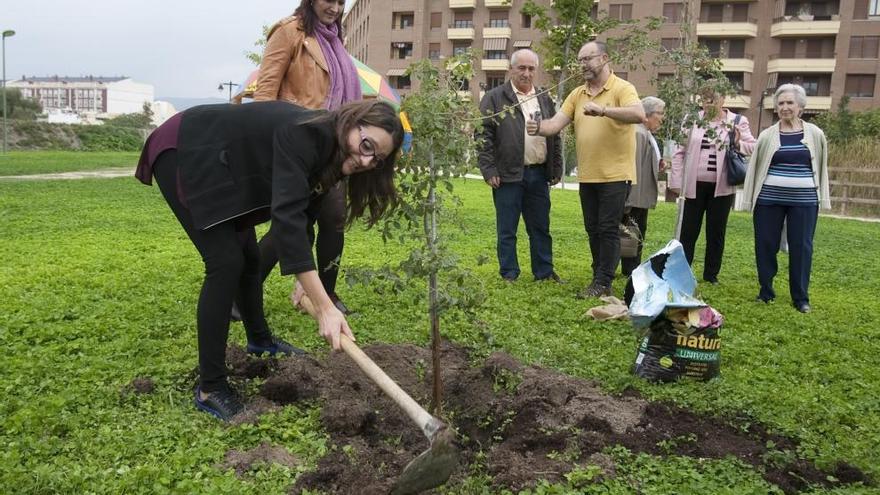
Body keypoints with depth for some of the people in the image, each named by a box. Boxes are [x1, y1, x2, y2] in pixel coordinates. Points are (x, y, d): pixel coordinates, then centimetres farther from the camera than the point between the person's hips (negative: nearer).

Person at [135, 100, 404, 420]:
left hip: (223, 168, 9)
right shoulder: (303, 136, -34)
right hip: (184, 156, -9)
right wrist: (325, 307, -48)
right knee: (226, 261, -16)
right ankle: (210, 389, -7)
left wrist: (305, 280, -5)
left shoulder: (329, 154, -6)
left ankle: (259, 340, 41)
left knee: (248, 256, 16)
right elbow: (287, 217, -45)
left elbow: (303, 216, 5)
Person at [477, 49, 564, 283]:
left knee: (541, 228, 11)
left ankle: (544, 272, 21)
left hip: (538, 174, 5)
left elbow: (555, 136, 18)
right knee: (507, 230, 4)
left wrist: (556, 169, 12)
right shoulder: (494, 98, -1)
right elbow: (484, 135, -6)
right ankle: (509, 275, 14)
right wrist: (489, 170, -12)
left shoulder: (545, 99, 15)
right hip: (508, 175, -4)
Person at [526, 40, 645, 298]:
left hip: (614, 174, -6)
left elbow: (639, 114, -26)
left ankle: (603, 284, 4)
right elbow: (556, 123, 1)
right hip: (587, 175, 6)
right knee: (593, 229, 13)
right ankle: (600, 276, 25)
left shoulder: (622, 88, -8)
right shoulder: (577, 94, 10)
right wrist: (539, 127, -21)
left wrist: (603, 109, -35)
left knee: (608, 229, -3)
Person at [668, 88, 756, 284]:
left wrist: (739, 144, -18)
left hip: (722, 187, 0)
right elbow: (680, 151, 4)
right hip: (695, 185, 0)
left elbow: (753, 148, 4)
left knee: (716, 232, 8)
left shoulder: (738, 121, 3)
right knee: (688, 230, 4)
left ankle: (711, 274, 20)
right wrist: (676, 181, 0)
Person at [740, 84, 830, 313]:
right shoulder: (767, 135, 1)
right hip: (769, 199, 0)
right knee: (765, 245, 5)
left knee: (801, 247, 3)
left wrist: (822, 198, 6)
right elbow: (754, 167, 4)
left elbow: (821, 167, 9)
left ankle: (801, 297, 14)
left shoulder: (815, 134, 3)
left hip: (804, 200, 0)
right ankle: (766, 291, 20)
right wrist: (750, 199, 1)